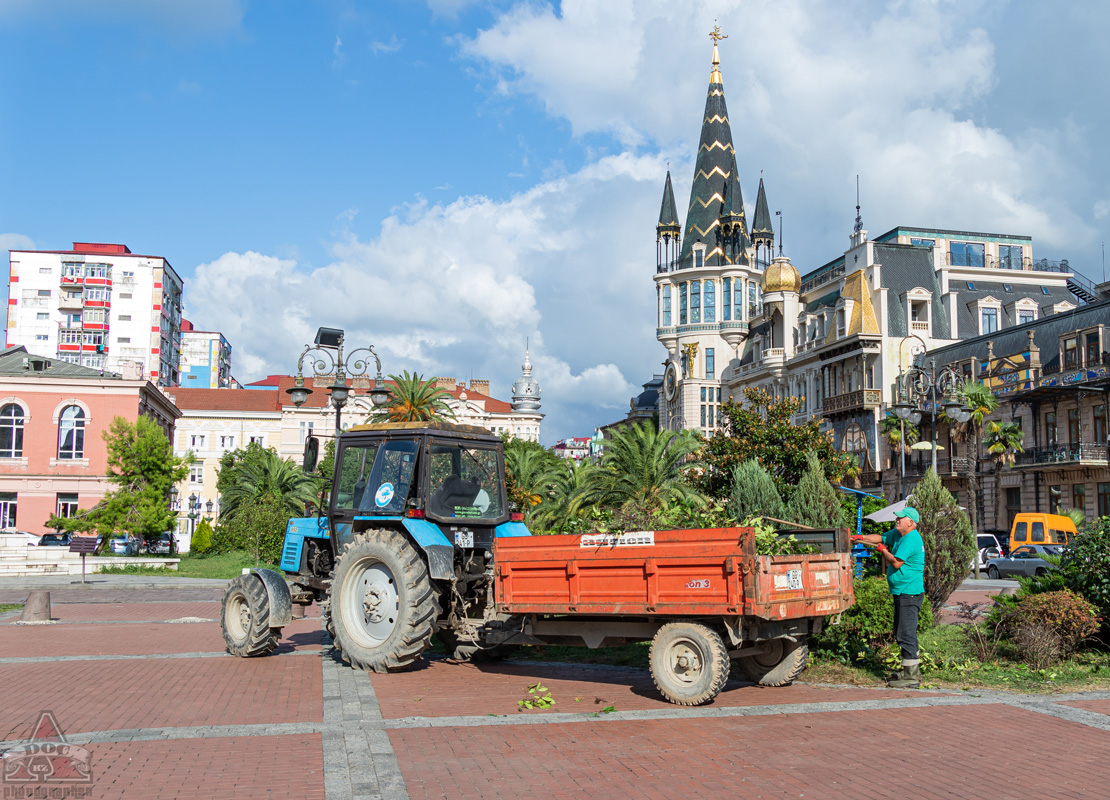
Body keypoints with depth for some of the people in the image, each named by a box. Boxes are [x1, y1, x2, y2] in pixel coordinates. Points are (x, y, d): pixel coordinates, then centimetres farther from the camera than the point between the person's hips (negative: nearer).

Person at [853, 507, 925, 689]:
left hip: (909, 593, -11)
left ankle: (911, 677, -5)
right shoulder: (898, 534, 12)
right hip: (901, 593, 11)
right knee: (901, 633, 17)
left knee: (906, 634, -9)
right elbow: (881, 538, 22)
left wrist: (883, 551, -6)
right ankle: (911, 670, 25)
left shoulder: (911, 539, -18)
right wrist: (861, 538, 6)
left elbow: (896, 563, -23)